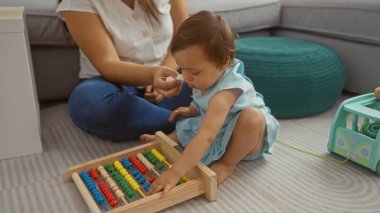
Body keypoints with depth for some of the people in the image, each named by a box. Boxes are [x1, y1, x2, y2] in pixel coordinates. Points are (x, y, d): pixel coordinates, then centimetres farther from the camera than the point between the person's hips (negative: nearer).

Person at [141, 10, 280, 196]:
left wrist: (175, 173, -52)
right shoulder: (209, 78, -12)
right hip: (220, 133, 8)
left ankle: (227, 163, -16)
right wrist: (190, 110, -5)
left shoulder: (224, 93, -38)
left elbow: (205, 137, -48)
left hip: (245, 138, -8)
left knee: (252, 117, -37)